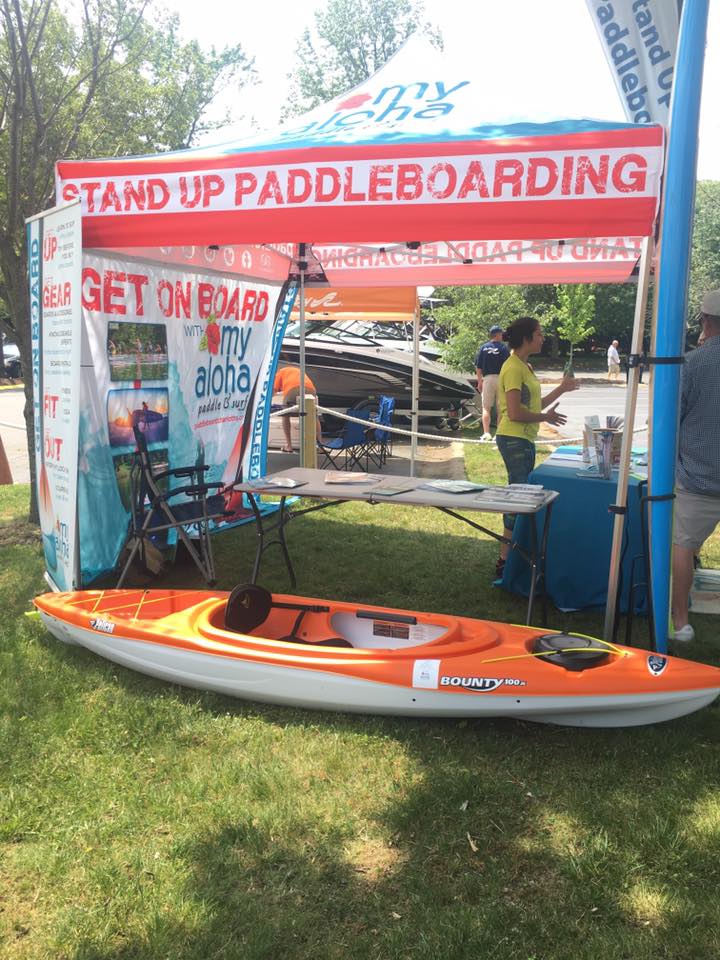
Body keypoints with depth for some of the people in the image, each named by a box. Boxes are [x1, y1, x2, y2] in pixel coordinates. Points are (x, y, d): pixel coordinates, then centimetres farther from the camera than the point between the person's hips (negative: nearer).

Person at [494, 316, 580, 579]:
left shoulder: (524, 367, 16)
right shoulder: (513, 368, -15)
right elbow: (515, 413, -22)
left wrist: (561, 389, 18)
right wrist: (545, 418, -10)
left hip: (523, 440, 10)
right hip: (514, 439, -10)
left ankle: (510, 555, 22)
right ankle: (505, 560, -2)